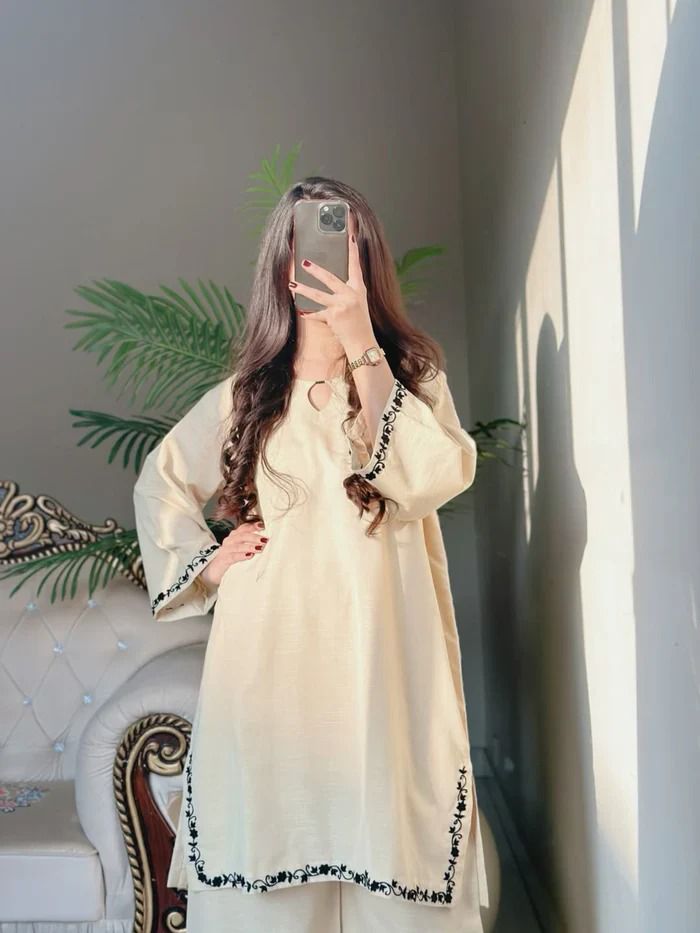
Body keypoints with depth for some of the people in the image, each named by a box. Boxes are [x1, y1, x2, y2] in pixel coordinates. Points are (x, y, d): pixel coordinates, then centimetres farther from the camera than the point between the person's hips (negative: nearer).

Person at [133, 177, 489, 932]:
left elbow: (433, 479, -14)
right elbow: (158, 482, 24)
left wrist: (361, 347, -15)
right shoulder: (244, 394, 11)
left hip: (381, 660, -1)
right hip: (270, 659, 2)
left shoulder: (413, 372, 7)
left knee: (391, 866, -2)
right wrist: (201, 563, 9)